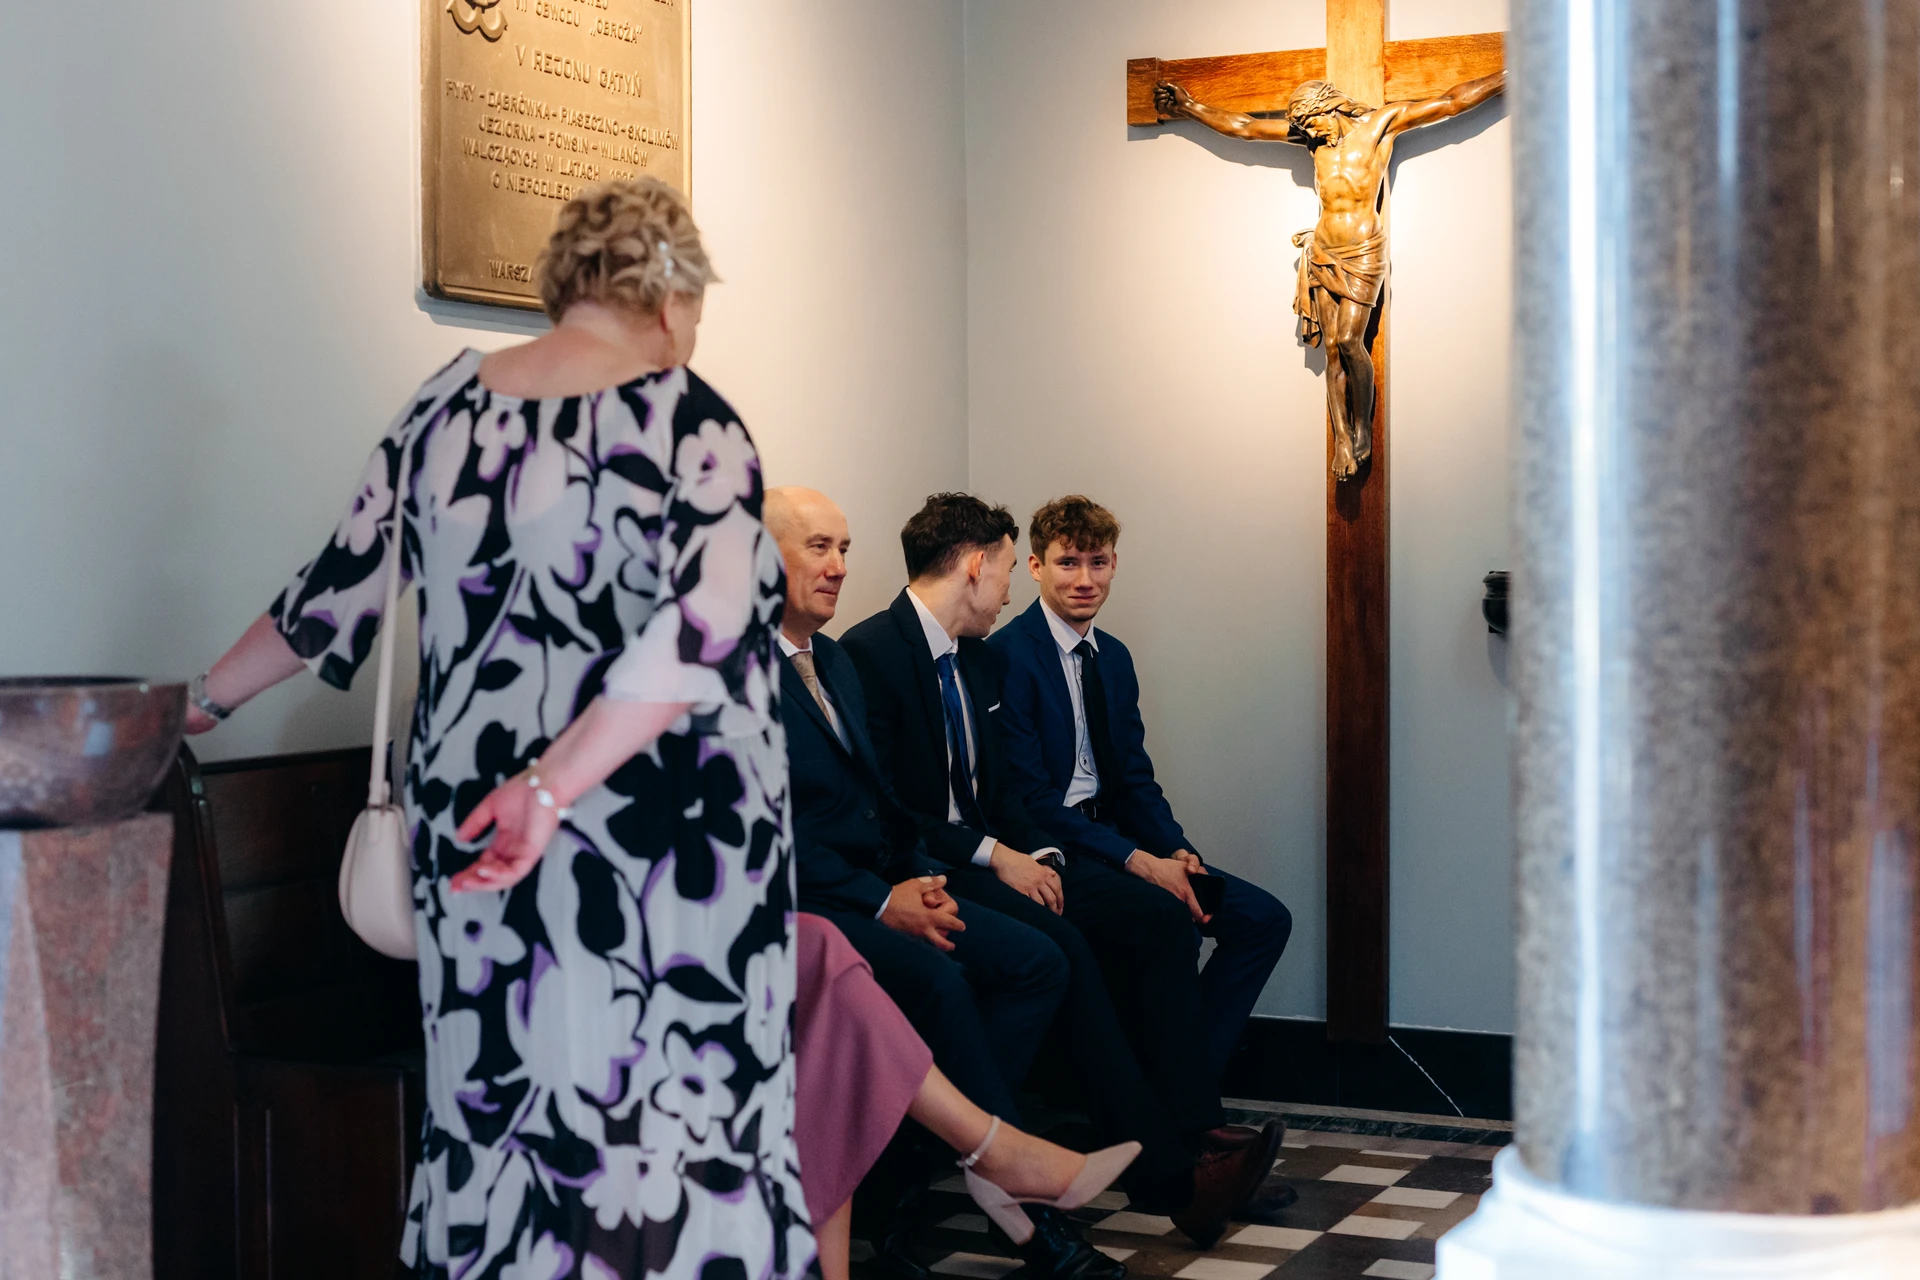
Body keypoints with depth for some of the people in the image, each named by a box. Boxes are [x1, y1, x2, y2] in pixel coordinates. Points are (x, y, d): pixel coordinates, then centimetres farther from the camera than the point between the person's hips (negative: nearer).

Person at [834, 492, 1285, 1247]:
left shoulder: (979, 660, 18)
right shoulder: (871, 653, -11)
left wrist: (1036, 854, 0)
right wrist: (992, 856, -18)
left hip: (992, 856, 9)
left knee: (1158, 917, -8)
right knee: (1059, 944, -31)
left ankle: (1194, 1128, -13)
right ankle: (1164, 1172, -29)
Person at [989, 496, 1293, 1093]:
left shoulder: (1115, 658, 15)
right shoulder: (1007, 656, -12)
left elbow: (1135, 777, 14)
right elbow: (1029, 798, -17)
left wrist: (1177, 852, -7)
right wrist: (1137, 860, -23)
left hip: (1115, 836, 8)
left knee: (1262, 917, -5)